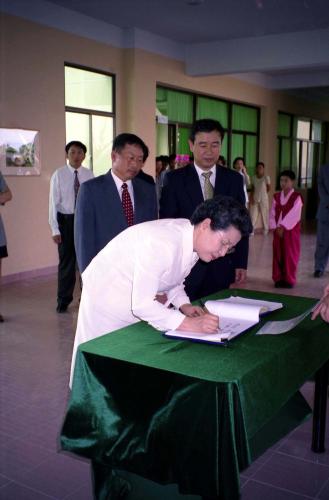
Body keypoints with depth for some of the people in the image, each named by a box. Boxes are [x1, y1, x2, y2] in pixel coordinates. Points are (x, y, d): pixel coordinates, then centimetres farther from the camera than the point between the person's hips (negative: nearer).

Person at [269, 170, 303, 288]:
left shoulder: (297, 197, -6)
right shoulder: (276, 196, 9)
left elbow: (293, 215, -14)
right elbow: (272, 213, 4)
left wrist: (283, 227, -17)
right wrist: (275, 227, -8)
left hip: (291, 230, -4)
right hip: (277, 230, 5)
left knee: (290, 255, -1)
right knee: (277, 254, 6)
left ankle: (289, 279, 7)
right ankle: (278, 278, 14)